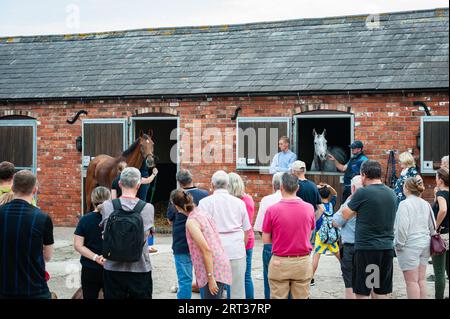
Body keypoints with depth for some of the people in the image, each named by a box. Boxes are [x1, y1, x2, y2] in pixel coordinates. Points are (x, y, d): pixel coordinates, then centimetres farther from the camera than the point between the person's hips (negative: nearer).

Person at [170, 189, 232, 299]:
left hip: (213, 270, -9)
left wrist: (210, 278, -18)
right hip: (221, 264, 9)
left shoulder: (191, 222, -15)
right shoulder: (203, 214, 10)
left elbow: (207, 250, -20)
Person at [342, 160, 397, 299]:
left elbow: (345, 215, -3)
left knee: (362, 292, 2)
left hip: (366, 247, -6)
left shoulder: (362, 192, -11)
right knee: (382, 292, 12)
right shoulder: (392, 193, 8)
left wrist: (352, 197, 10)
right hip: (387, 247, 6)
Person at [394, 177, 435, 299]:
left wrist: (399, 244, -10)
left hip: (410, 245, -7)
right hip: (425, 244, 7)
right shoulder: (426, 204, 8)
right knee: (421, 280, 13)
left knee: (411, 281, -1)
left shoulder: (405, 204, -14)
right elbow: (432, 226, 13)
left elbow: (402, 227, -19)